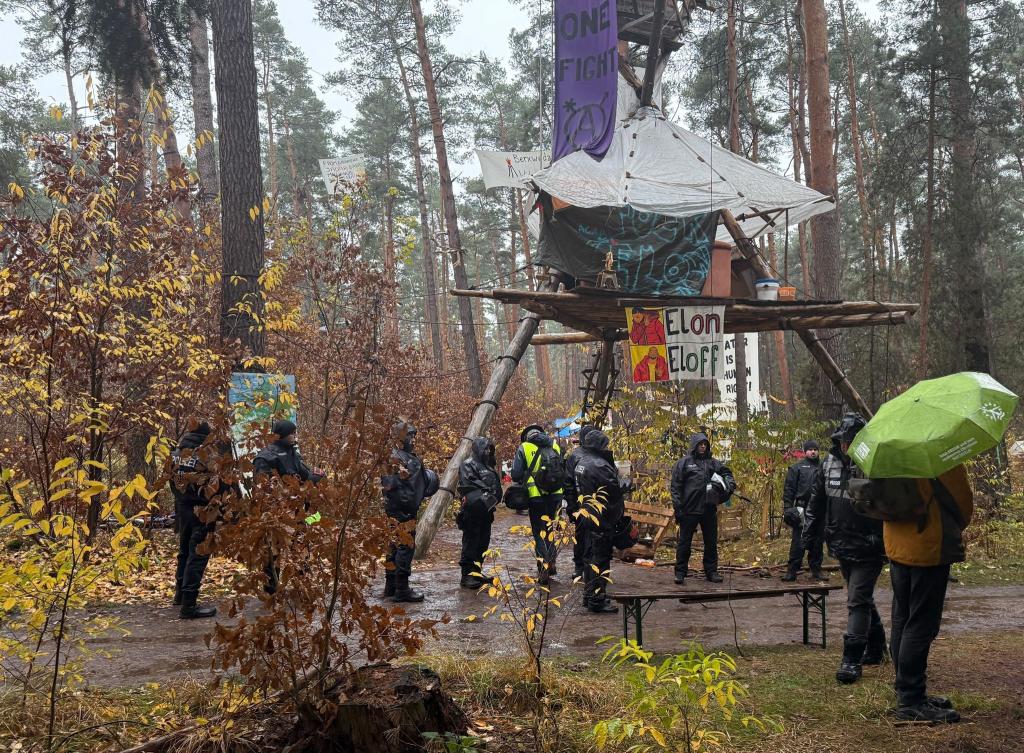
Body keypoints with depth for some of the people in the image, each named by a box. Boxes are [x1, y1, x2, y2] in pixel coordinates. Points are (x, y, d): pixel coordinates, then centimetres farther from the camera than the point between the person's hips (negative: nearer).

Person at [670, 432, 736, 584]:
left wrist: (730, 483, 0)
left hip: (709, 509, 4)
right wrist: (677, 507, -11)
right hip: (690, 509, -4)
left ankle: (711, 571, 21)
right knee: (684, 542, 2)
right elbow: (675, 486, -4)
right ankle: (680, 572, 9)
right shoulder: (684, 462, -1)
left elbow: (726, 471, 23)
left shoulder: (712, 462, 10)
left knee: (711, 542, 11)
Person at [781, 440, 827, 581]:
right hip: (802, 510, -3)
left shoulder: (823, 467, 13)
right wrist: (787, 508, -7)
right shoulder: (797, 468, 5)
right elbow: (789, 489, 1)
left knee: (818, 543, 9)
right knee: (798, 542, -4)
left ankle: (816, 570, 19)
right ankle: (792, 571, 0)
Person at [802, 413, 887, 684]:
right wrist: (809, 532, 16)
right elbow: (817, 501, 15)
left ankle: (852, 660, -6)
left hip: (869, 549, -7)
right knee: (862, 598, 20)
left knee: (858, 601, -9)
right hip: (842, 547, 7)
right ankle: (875, 647, 36)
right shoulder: (830, 464, 3)